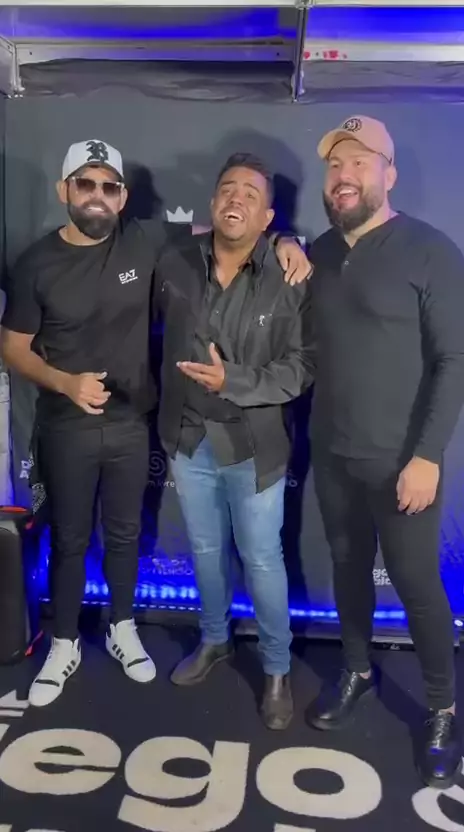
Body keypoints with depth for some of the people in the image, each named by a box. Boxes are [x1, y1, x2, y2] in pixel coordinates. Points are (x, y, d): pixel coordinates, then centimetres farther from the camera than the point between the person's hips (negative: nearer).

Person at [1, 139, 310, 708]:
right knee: (69, 540, 12)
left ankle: (122, 630, 39)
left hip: (131, 422, 2)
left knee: (124, 533, 17)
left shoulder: (145, 241, -6)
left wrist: (280, 240, -13)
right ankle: (64, 645, 33)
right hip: (67, 427, -1)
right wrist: (64, 382, -20)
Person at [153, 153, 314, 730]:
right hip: (187, 440, 3)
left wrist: (232, 381, -23)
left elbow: (300, 370, -12)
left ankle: (277, 669, 30)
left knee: (262, 561, 8)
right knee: (206, 551, 20)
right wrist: (165, 417, 9)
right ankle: (214, 640, 44)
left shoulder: (289, 282, -11)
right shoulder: (173, 267, -2)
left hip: (252, 446, -3)